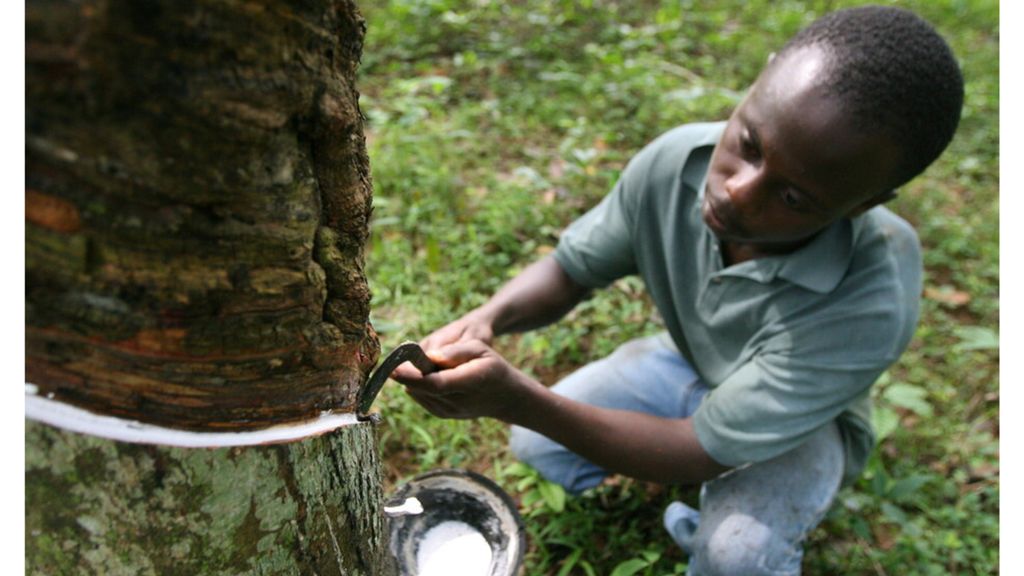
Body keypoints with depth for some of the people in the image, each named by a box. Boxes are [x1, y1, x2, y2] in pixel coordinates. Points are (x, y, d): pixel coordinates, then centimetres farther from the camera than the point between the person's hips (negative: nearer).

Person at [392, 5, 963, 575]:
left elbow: (701, 453, -33)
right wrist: (488, 320, -34)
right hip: (690, 362, 4)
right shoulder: (676, 161, -28)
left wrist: (515, 399, -44)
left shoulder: (871, 304, -39)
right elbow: (571, 268, -12)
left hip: (808, 417, -4)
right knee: (537, 444, -10)